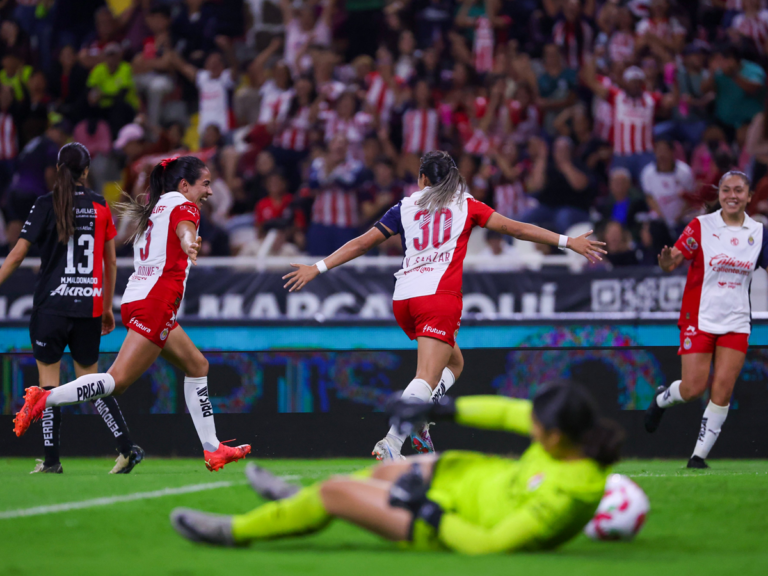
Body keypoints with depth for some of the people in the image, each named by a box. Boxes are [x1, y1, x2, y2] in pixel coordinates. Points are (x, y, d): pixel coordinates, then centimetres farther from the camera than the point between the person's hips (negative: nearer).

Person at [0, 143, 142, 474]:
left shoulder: (46, 205, -4)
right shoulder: (101, 207, 5)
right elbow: (111, 262, 11)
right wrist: (107, 307, 20)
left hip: (51, 305, -3)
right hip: (89, 306, 3)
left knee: (48, 378, 5)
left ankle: (51, 459, 1)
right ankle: (127, 448, 0)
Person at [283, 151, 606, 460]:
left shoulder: (406, 207, 16)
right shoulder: (466, 206, 13)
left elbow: (363, 243, 13)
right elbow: (515, 229, 10)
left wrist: (318, 269, 18)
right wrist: (567, 242, 13)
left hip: (403, 299, 4)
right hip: (440, 296, -4)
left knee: (454, 363, 22)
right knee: (427, 377, -13)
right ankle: (392, 440, -33)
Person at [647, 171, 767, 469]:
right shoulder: (701, 226, -6)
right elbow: (672, 262, -12)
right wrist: (667, 261, -35)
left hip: (736, 323, 3)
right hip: (700, 318, -3)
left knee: (722, 392, -6)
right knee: (693, 388, -4)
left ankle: (700, 454, 3)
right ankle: (662, 397, 31)